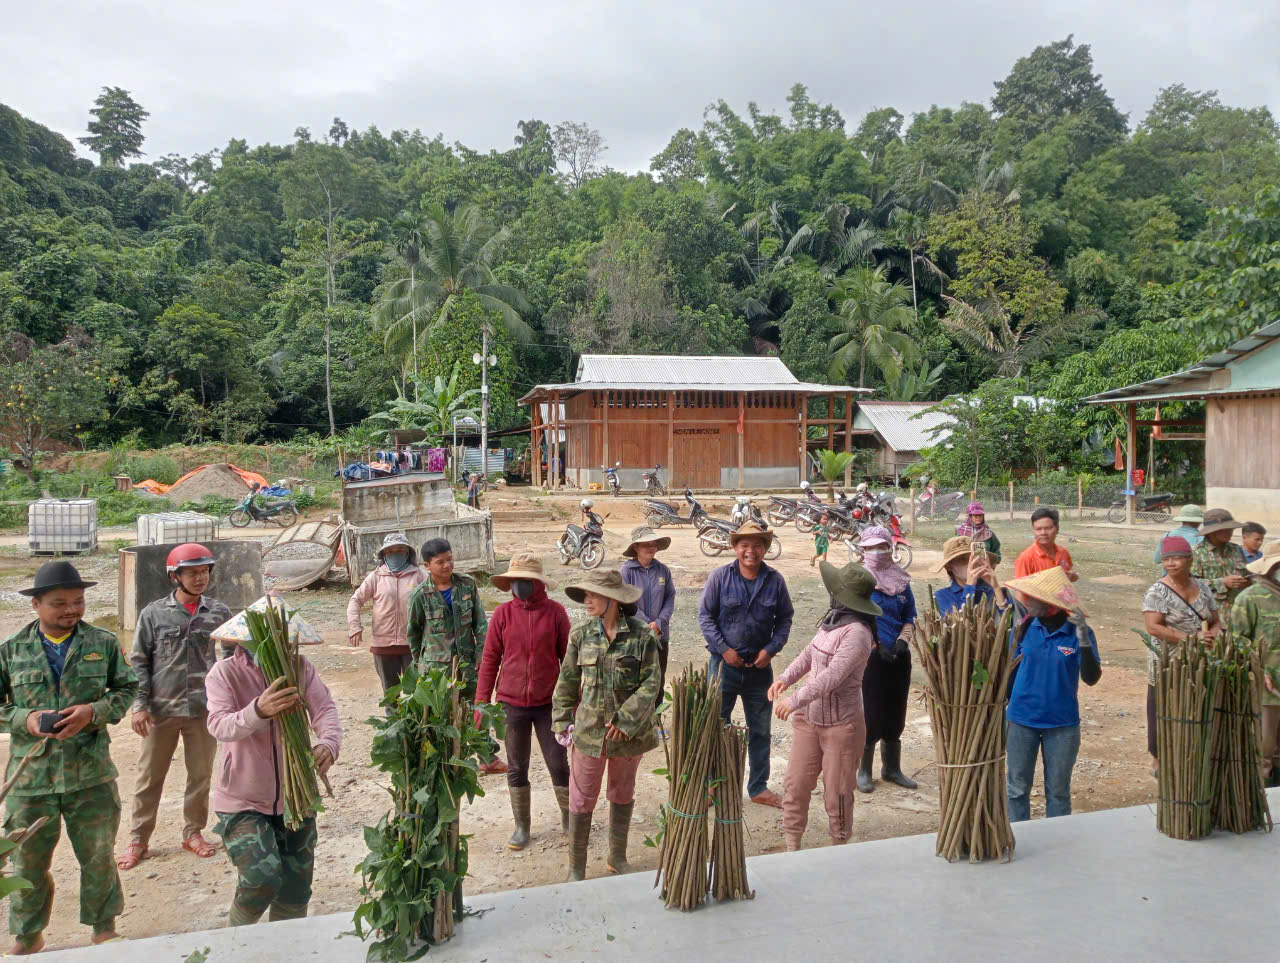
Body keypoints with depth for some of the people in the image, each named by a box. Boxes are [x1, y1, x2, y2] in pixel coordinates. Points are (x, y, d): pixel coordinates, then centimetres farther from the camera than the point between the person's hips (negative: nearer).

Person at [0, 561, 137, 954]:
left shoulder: (103, 643, -2)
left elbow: (127, 689, 4)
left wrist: (94, 711, -13)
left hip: (91, 773, 0)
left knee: (99, 856, 12)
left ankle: (104, 929, 33)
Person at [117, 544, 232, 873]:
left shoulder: (219, 612, 1)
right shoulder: (153, 614, -2)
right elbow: (139, 662, 0)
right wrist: (139, 705, -7)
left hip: (204, 709, 1)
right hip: (161, 709, -1)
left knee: (201, 774, 11)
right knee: (150, 776, 9)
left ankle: (193, 833, 27)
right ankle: (138, 840, 22)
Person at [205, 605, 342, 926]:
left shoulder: (300, 667, -4)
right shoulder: (225, 673, -13)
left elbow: (325, 709, -15)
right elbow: (219, 725, -29)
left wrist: (329, 743, -38)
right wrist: (258, 711, -50)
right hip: (242, 802, -4)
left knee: (295, 894, 11)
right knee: (263, 878, -20)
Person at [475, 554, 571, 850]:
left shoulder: (555, 612, -6)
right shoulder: (503, 614, -4)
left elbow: (567, 657, 0)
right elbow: (489, 659, 1)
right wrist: (481, 703, 0)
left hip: (548, 704, -1)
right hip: (512, 704, 1)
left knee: (559, 765, 6)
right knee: (516, 769, 12)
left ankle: (569, 820, 27)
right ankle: (521, 826, 27)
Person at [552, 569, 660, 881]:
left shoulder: (641, 636, -10)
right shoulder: (581, 636, -3)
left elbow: (651, 684, -11)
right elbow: (567, 682, 5)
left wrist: (626, 720, -17)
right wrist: (562, 722, 2)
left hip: (629, 733, 0)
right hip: (588, 731, 1)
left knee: (623, 795, 18)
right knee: (582, 799, 5)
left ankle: (617, 857, 37)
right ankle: (576, 868, 20)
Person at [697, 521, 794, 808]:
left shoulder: (775, 580, -3)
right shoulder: (720, 576, -9)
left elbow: (785, 618, 5)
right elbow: (705, 615, -5)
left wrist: (771, 649, -8)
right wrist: (724, 649, -13)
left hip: (760, 665, 3)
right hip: (724, 663, -2)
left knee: (760, 729, 13)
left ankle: (758, 787, 28)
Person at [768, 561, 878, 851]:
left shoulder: (856, 632, -22)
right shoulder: (833, 620, 4)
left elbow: (833, 675, -29)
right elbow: (809, 654, 13)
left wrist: (796, 699, -33)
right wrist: (785, 678, -2)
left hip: (841, 724, -7)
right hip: (808, 718, 7)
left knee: (837, 792, 8)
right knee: (795, 783, 9)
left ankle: (838, 848, 28)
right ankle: (792, 846, 22)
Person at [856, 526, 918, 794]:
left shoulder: (901, 580, 8)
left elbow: (910, 616, 10)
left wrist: (902, 641, -7)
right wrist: (878, 645, -16)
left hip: (898, 657, 5)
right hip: (870, 657, -4)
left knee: (895, 714, 11)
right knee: (871, 713, -3)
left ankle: (892, 768, 26)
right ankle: (864, 771, 12)